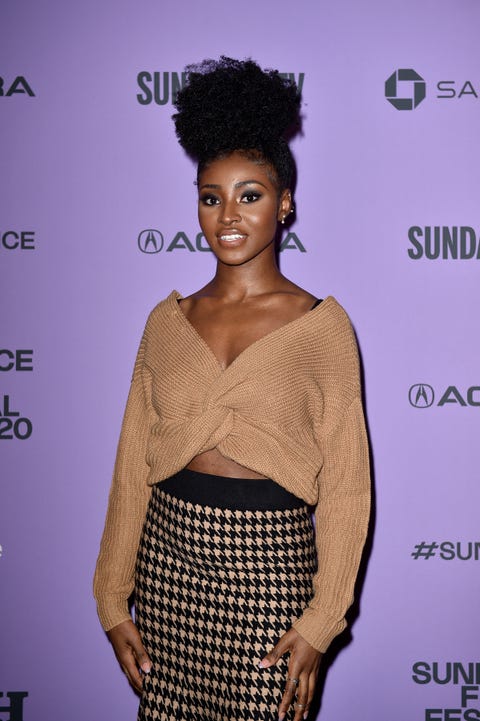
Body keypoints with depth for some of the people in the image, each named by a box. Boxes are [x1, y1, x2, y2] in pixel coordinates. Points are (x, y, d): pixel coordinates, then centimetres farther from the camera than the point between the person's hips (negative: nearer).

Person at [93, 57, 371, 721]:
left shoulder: (321, 324, -4)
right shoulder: (167, 321, 5)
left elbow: (346, 485, -4)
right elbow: (133, 466, 7)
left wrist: (321, 622, -8)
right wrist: (114, 602, 6)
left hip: (268, 563, -3)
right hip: (168, 549, 3)